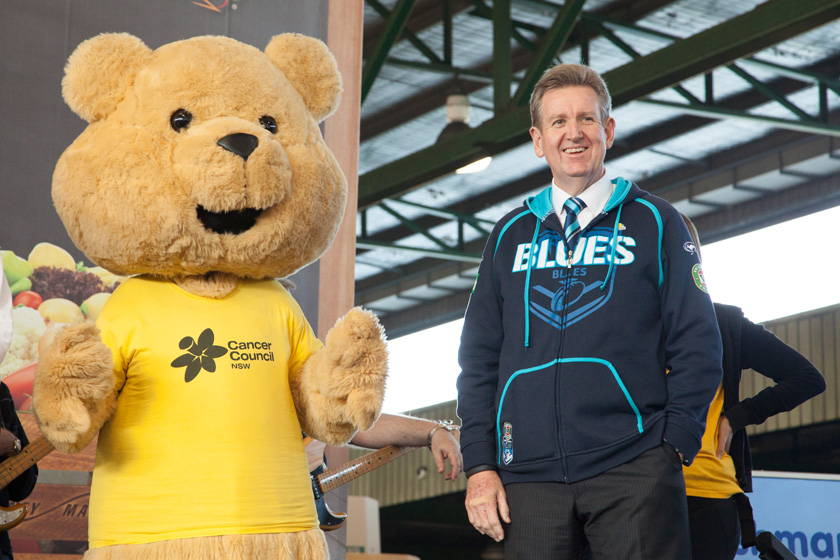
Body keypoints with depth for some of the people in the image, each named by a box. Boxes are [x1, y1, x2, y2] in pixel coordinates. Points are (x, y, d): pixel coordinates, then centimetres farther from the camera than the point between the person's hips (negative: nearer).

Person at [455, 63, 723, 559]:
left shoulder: (655, 222, 9)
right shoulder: (511, 235, 17)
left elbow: (697, 342, 4)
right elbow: (479, 355, 15)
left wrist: (674, 445, -7)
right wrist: (480, 465, 4)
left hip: (634, 471, -2)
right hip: (528, 476, 2)